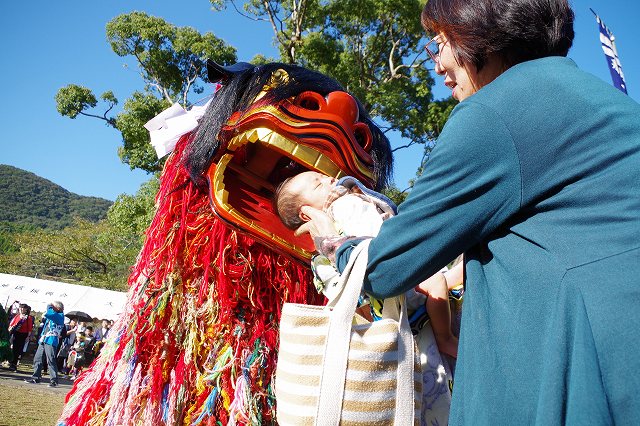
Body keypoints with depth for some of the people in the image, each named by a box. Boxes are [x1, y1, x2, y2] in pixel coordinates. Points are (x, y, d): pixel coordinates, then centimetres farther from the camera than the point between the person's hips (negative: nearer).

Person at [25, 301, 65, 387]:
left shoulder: (60, 316, -7)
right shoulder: (52, 316, 21)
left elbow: (48, 314, -21)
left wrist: (49, 307, -5)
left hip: (51, 341, -9)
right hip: (43, 340, 9)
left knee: (51, 360, -11)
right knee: (37, 359, 11)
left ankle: (54, 380, -7)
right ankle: (36, 377, 20)